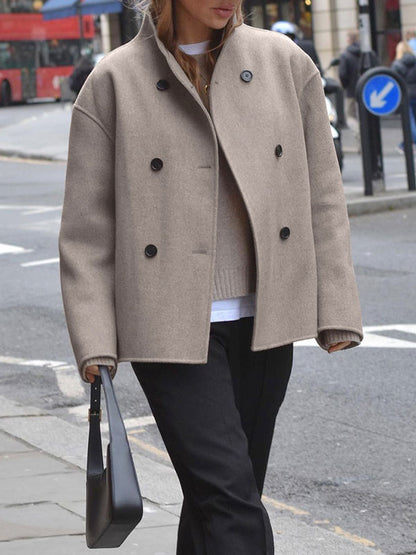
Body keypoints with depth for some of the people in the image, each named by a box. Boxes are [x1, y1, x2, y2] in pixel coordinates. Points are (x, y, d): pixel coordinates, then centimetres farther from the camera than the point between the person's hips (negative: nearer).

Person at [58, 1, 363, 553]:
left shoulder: (285, 63, 7)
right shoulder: (114, 83, -1)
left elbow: (322, 196, 9)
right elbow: (85, 229, 0)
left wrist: (337, 313, 4)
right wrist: (94, 342, -8)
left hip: (263, 322, 4)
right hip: (171, 329, -3)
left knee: (217, 500, 10)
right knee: (228, 493, -15)